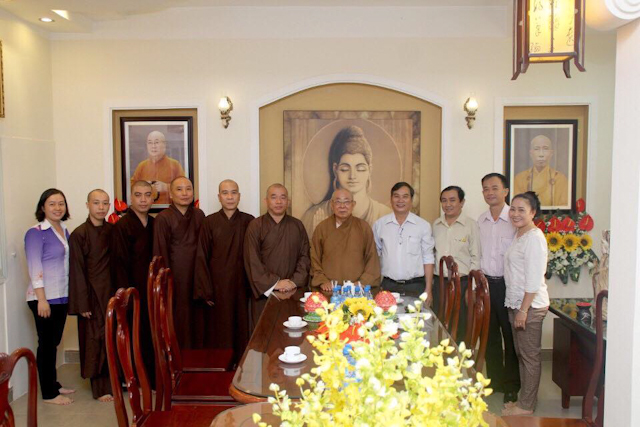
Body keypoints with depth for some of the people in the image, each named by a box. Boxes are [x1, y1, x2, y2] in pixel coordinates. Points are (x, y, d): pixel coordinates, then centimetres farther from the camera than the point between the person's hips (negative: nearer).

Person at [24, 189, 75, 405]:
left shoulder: (64, 230, 10)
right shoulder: (36, 233, -11)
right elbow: (34, 268, -15)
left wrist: (71, 294, 11)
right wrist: (42, 299, -19)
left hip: (62, 296, 7)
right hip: (44, 298, -7)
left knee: (54, 343, 16)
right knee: (47, 343, 2)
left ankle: (53, 384, 28)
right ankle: (48, 393, 12)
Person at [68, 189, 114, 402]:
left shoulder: (113, 230, 4)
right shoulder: (79, 234, -9)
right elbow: (77, 271, -9)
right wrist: (83, 304, -12)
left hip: (112, 292, 4)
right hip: (93, 295, -4)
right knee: (96, 340, 4)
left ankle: (114, 380, 24)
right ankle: (100, 388, 16)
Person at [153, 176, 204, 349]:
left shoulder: (199, 215, 7)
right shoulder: (163, 218, -6)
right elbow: (160, 252, -6)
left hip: (197, 274, 4)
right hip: (175, 275, -4)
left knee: (197, 319, 8)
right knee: (179, 320, 2)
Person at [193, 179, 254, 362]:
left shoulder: (248, 222, 1)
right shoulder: (209, 222, -1)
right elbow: (201, 257, -1)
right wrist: (205, 290, -6)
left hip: (241, 285, 1)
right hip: (217, 285, -1)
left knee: (240, 328, 7)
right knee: (217, 331, 5)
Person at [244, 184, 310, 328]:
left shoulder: (297, 226, 8)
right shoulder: (255, 226, -1)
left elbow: (304, 256, 5)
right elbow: (252, 260, -6)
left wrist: (295, 281, -9)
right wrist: (274, 283, -11)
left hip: (293, 292, 2)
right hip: (263, 291, -2)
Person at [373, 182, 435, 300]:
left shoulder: (423, 225, 0)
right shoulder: (379, 224, 4)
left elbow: (428, 259, 2)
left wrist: (428, 290, -1)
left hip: (415, 287, -1)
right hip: (388, 286, 1)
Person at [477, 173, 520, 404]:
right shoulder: (481, 220, 9)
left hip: (507, 283, -6)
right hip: (486, 282, 6)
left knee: (511, 336, 5)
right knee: (489, 335, 14)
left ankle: (512, 385, 20)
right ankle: (495, 380, 29)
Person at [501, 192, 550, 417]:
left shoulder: (534, 237, -16)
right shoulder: (519, 235, 14)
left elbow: (534, 279, -20)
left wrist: (524, 309, -20)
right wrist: (516, 306, 16)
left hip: (530, 305, -9)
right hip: (516, 303, 9)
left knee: (529, 356, 2)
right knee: (522, 354, 16)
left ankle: (526, 406, 13)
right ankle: (524, 399, 27)